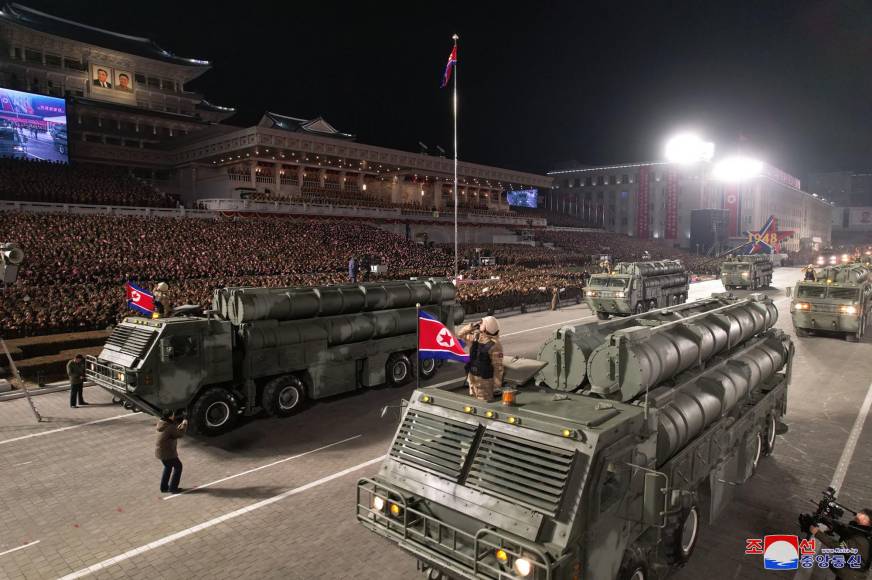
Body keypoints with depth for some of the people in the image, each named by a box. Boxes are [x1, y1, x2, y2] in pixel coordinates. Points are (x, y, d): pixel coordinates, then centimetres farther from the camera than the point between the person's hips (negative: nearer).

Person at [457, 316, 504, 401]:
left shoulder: (495, 345, -24)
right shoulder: (477, 336, -2)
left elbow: (498, 366, -19)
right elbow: (461, 335, 11)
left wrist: (497, 382, -15)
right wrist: (471, 327, -7)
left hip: (484, 379, -8)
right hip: (472, 376, 8)